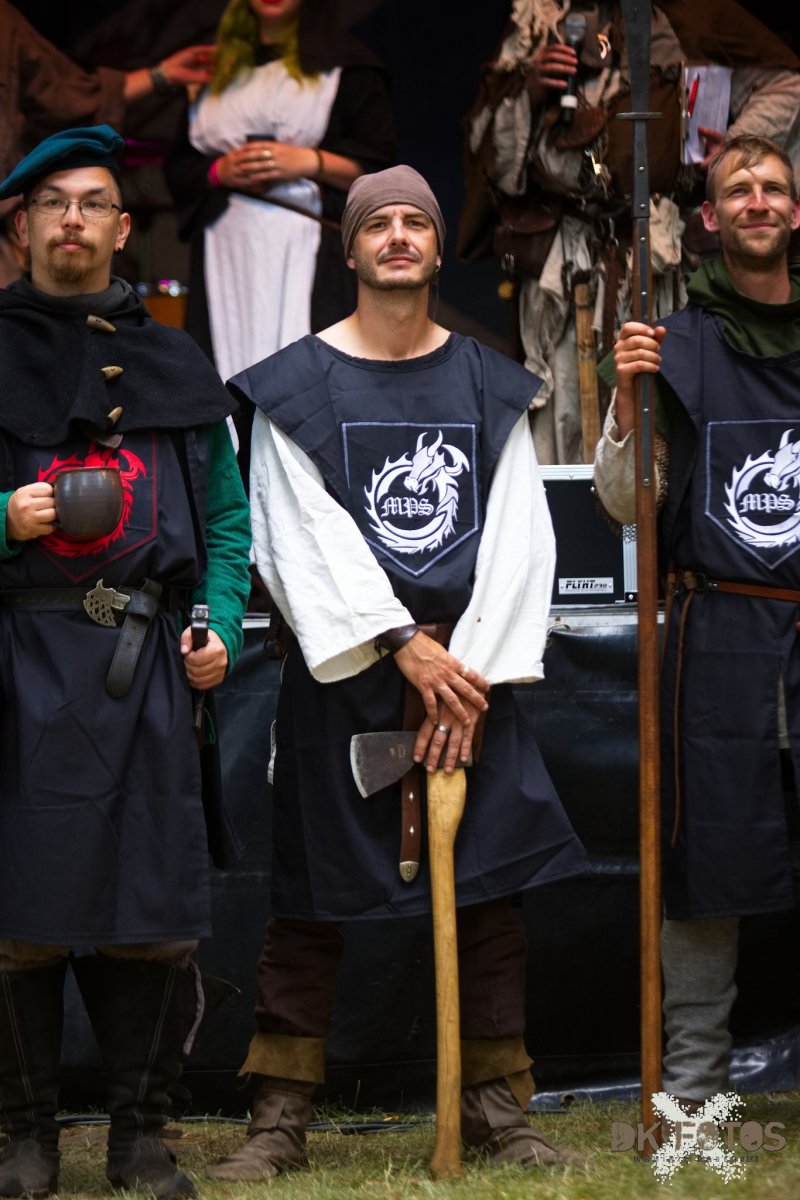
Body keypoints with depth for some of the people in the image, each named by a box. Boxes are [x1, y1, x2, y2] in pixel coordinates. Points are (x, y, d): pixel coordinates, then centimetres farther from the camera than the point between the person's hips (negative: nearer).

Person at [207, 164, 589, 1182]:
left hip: (470, 666, 2)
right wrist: (404, 645, -15)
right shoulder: (295, 387, 2)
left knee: (489, 887, 2)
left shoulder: (489, 388, 10)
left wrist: (472, 670, -10)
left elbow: (520, 539, 2)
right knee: (310, 900, -1)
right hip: (338, 671, -2)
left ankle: (497, 1107, 11)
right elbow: (302, 539, -7)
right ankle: (280, 1118, 6)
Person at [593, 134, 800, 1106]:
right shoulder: (677, 346, 5)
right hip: (719, 636, -1)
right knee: (708, 856, 0)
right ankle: (692, 1084, 9)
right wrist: (628, 404, -11)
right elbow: (625, 505, 3)